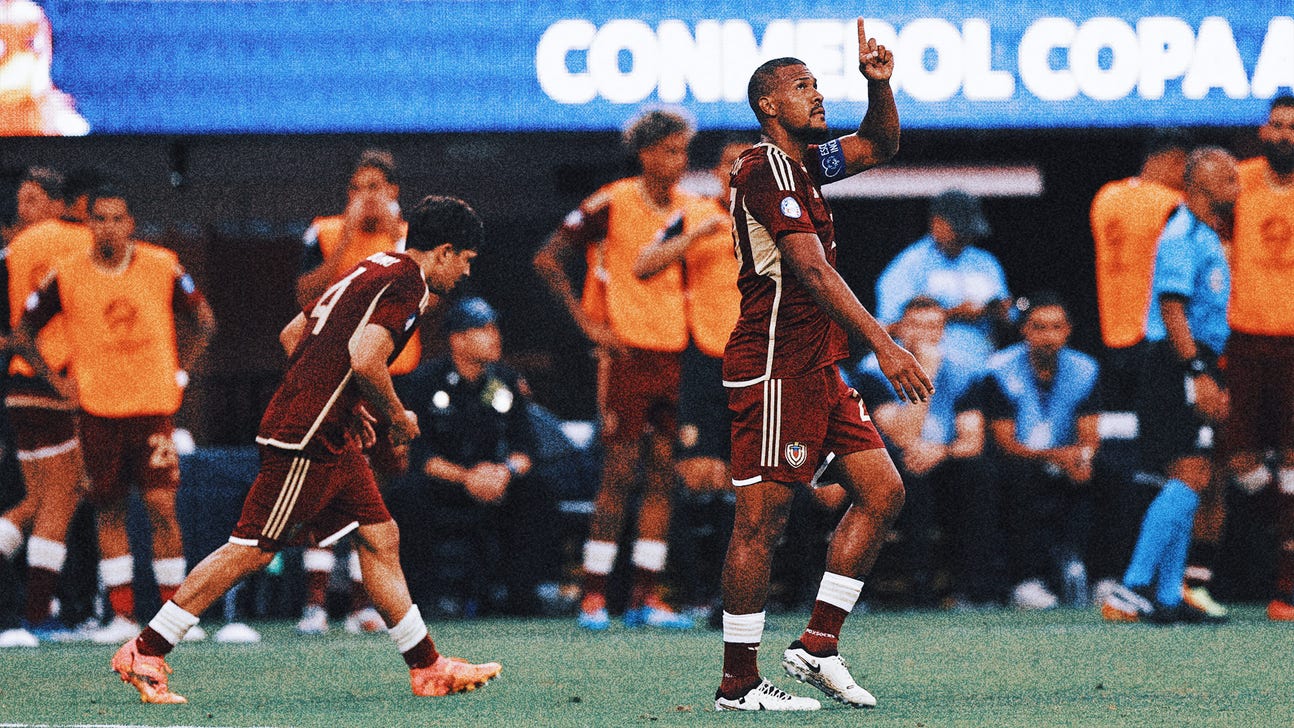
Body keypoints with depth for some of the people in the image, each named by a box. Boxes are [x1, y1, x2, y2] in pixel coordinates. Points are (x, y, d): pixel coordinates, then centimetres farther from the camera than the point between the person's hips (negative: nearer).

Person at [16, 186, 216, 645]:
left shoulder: (162, 268, -1)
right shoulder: (67, 276, -2)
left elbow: (203, 322, 13)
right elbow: (24, 330, 10)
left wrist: (179, 374, 6)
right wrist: (57, 381, 4)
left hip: (153, 405, -1)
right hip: (97, 409, 1)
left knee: (161, 504, -9)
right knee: (109, 511, 4)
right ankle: (122, 615, 11)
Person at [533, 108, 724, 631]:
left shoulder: (695, 212, 10)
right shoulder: (612, 205, -7)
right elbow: (547, 260, -7)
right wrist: (589, 325, -10)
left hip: (675, 354, 6)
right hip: (627, 356, -6)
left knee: (664, 475, 4)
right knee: (620, 474, -8)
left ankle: (646, 597, 8)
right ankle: (593, 597, -4)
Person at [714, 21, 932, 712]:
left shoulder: (801, 162, 15)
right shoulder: (766, 169, -14)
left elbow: (879, 144, 28)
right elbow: (813, 271, -21)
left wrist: (879, 83, 8)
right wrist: (883, 345, -25)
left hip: (817, 370, 10)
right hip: (775, 366, -10)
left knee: (882, 490, 6)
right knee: (761, 519, -6)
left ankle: (817, 646, 9)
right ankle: (738, 685, -3)